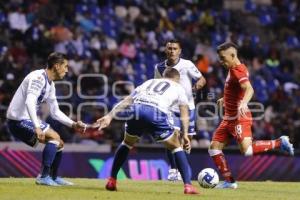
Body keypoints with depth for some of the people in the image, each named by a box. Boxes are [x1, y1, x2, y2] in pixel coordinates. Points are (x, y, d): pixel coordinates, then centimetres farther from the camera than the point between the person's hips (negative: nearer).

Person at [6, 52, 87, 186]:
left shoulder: (50, 84, 12)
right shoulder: (38, 77, -19)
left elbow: (55, 112, 19)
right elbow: (29, 102, -33)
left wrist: (73, 124, 9)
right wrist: (37, 127, -40)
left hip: (27, 120, 10)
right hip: (18, 120, -10)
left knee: (58, 143, 15)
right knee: (54, 137, -20)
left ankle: (53, 178, 30)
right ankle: (44, 177, -19)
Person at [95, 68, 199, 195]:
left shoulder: (149, 82, 37)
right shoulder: (178, 88, 30)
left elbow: (126, 101, 26)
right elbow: (184, 115, 18)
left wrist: (109, 116, 18)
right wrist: (185, 135, 14)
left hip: (136, 109, 3)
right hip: (157, 113, -3)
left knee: (127, 143, 31)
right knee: (176, 147, 17)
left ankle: (111, 181, 28)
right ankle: (187, 185, 5)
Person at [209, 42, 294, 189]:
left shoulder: (237, 70, -16)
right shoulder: (233, 70, 14)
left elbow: (249, 89, -33)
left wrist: (243, 103, -51)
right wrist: (225, 99, 43)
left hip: (239, 118, -10)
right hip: (229, 118, 10)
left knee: (247, 150, -26)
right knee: (214, 148, 5)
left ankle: (279, 143, -10)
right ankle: (229, 181, 8)